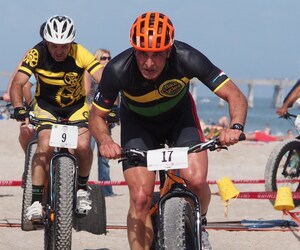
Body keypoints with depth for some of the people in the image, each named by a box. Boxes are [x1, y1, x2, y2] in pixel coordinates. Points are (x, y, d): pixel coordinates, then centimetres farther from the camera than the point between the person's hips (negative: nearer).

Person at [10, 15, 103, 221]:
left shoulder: (80, 54, -23)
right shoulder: (37, 54, -22)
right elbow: (17, 83, -26)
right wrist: (19, 109, -43)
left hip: (76, 106, 0)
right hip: (46, 106, 0)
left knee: (82, 146, -23)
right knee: (45, 146, -24)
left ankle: (82, 188, 5)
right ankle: (36, 201, -15)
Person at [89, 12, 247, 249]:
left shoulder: (186, 59, -34)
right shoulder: (118, 70, -32)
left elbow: (236, 96, -28)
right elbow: (97, 116, -17)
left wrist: (235, 127, -48)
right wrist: (106, 141, -38)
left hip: (180, 116, 0)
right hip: (138, 123, 0)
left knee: (196, 181, -21)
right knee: (140, 198, -15)